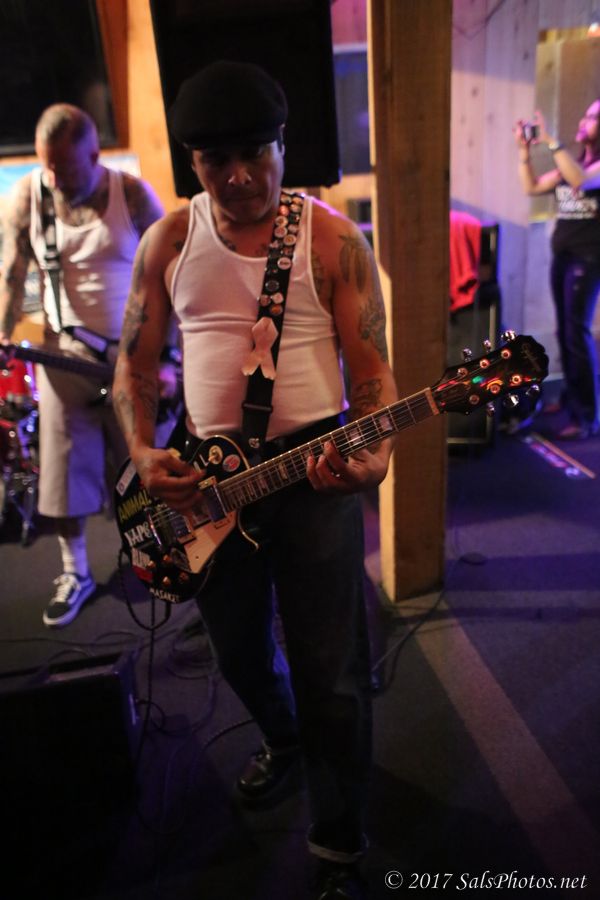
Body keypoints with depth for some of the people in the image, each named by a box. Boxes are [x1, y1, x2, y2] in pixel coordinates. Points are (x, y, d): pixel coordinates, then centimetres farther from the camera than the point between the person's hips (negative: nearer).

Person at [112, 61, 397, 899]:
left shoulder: (334, 239, -4)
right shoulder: (167, 241, 6)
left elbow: (371, 370, -6)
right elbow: (135, 364, 8)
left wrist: (374, 453, -25)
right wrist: (143, 453, -8)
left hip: (315, 470, -3)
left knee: (331, 675, 2)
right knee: (238, 648, 20)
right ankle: (283, 738, 54)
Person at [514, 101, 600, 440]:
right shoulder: (572, 161, 17)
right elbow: (532, 187, 15)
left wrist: (551, 141, -23)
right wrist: (524, 149, 5)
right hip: (561, 253, 7)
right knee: (564, 332, 9)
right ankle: (572, 397, 21)